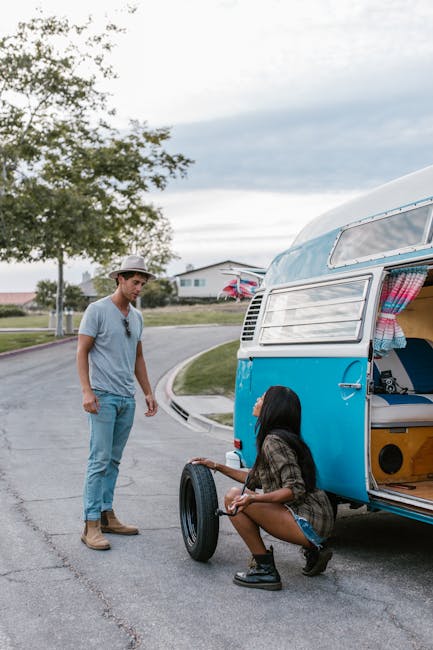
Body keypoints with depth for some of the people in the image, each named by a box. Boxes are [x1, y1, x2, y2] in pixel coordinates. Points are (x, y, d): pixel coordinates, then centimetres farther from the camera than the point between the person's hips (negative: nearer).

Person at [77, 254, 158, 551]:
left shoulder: (136, 316, 15)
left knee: (114, 460, 12)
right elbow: (82, 351, -7)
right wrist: (87, 391, -15)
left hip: (127, 398, 7)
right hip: (103, 396, -7)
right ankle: (91, 525, -5)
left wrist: (148, 392, 18)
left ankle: (107, 515, 20)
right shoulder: (97, 310, -5)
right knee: (100, 459, -9)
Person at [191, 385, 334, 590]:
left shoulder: (274, 441, -14)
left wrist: (253, 498, -31)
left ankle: (265, 571, -8)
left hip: (308, 524, -10)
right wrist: (217, 466, 26)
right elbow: (256, 479, 24)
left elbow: (296, 490, -22)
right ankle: (313, 550, 17)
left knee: (234, 497, -12)